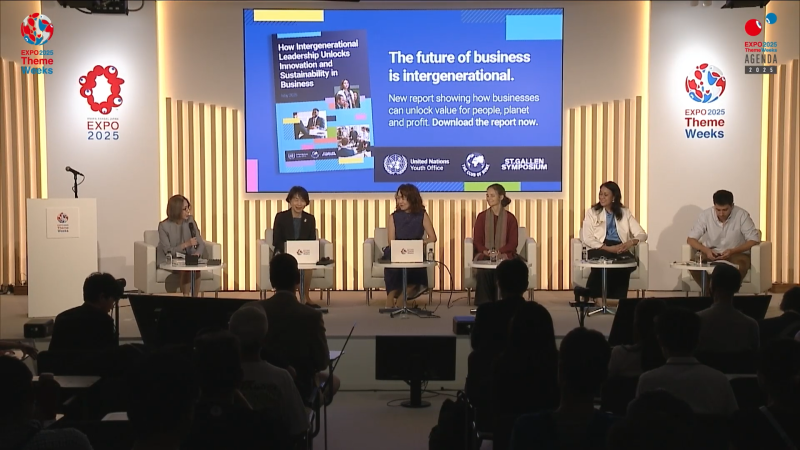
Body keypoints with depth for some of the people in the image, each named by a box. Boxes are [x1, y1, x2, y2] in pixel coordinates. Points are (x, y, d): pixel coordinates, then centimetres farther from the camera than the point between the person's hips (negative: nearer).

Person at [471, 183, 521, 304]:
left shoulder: (510, 218, 5)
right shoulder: (482, 217, 9)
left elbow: (513, 242, 1)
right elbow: (477, 240, 6)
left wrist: (499, 252, -16)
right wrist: (485, 251, -15)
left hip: (504, 255, -1)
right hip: (484, 255, 1)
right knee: (483, 272, -33)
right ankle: (484, 304, -24)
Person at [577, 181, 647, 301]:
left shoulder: (625, 213, 17)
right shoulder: (592, 212, 11)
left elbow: (642, 234, 10)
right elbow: (587, 239, -2)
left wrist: (631, 242, -14)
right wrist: (608, 248, -14)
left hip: (619, 249, 2)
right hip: (599, 249, -2)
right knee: (603, 260, -40)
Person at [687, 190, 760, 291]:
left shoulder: (742, 215, -15)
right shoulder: (705, 215, -11)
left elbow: (754, 240, -14)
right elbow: (690, 239, -8)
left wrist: (732, 251, -28)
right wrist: (706, 250, -27)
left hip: (736, 253, -1)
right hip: (711, 253, 2)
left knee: (741, 265, -36)